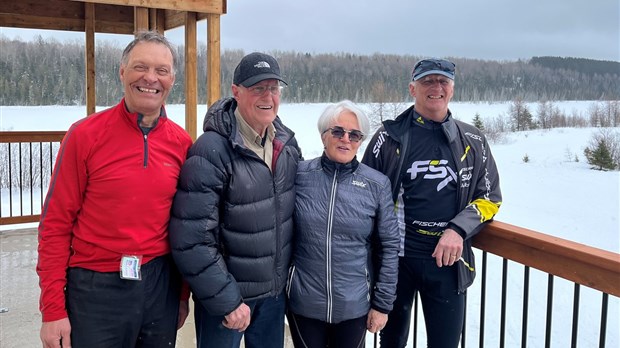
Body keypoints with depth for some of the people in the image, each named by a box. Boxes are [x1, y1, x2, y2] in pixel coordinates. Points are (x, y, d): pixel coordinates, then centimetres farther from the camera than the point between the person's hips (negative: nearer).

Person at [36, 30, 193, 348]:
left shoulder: (182, 143, 1)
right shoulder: (85, 135, -8)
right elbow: (56, 224, -6)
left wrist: (183, 293, 11)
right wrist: (53, 310, -8)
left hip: (160, 285, 3)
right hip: (96, 288, -3)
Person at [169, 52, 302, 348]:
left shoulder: (287, 142, 0)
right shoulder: (212, 152, -21)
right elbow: (192, 240, -22)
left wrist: (289, 271, 10)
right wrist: (227, 301, -18)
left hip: (276, 290, 6)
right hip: (226, 294, -5)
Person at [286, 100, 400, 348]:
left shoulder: (377, 185, -6)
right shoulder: (299, 175, -6)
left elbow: (389, 246, -2)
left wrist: (382, 304, -1)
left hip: (355, 306, 0)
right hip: (303, 303, 0)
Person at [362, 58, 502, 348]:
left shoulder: (473, 142, 3)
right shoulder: (389, 138, -2)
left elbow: (489, 198, 5)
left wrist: (458, 230, -13)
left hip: (448, 261, 1)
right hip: (396, 258, -1)